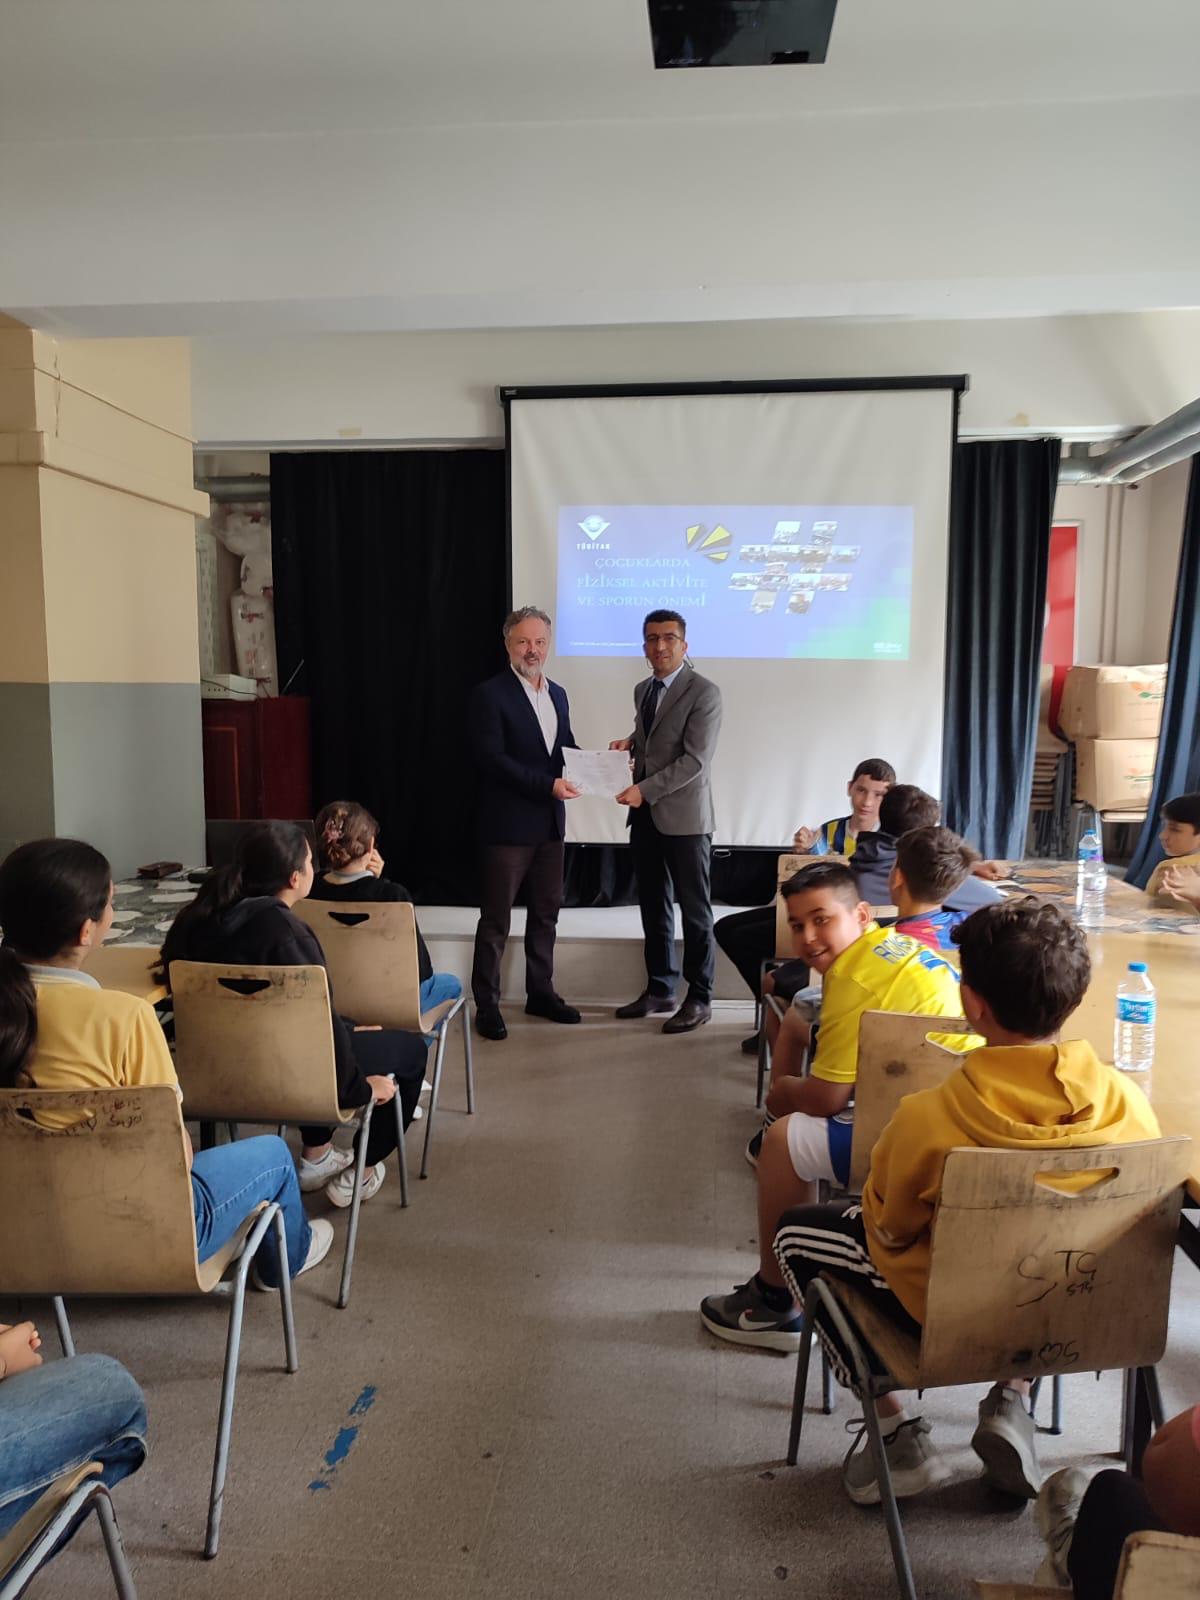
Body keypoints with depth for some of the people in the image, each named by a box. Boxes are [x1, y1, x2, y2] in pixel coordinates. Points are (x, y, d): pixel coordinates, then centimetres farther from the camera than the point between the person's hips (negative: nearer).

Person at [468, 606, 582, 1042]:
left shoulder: (557, 695, 13)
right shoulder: (490, 695, -10)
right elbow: (491, 758, -18)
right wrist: (548, 784, -23)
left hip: (549, 825, 7)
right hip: (506, 825, -7)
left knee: (546, 912, 15)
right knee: (495, 919, 2)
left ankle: (540, 992, 29)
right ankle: (486, 1004, 13)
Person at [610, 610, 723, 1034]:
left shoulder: (704, 693, -10)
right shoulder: (642, 690, 14)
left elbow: (695, 761, -17)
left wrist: (644, 790, -21)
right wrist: (629, 743, 4)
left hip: (684, 816, -7)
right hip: (645, 815, 7)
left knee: (694, 911, 3)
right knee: (653, 908, 13)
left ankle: (699, 998, 13)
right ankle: (659, 990, 26)